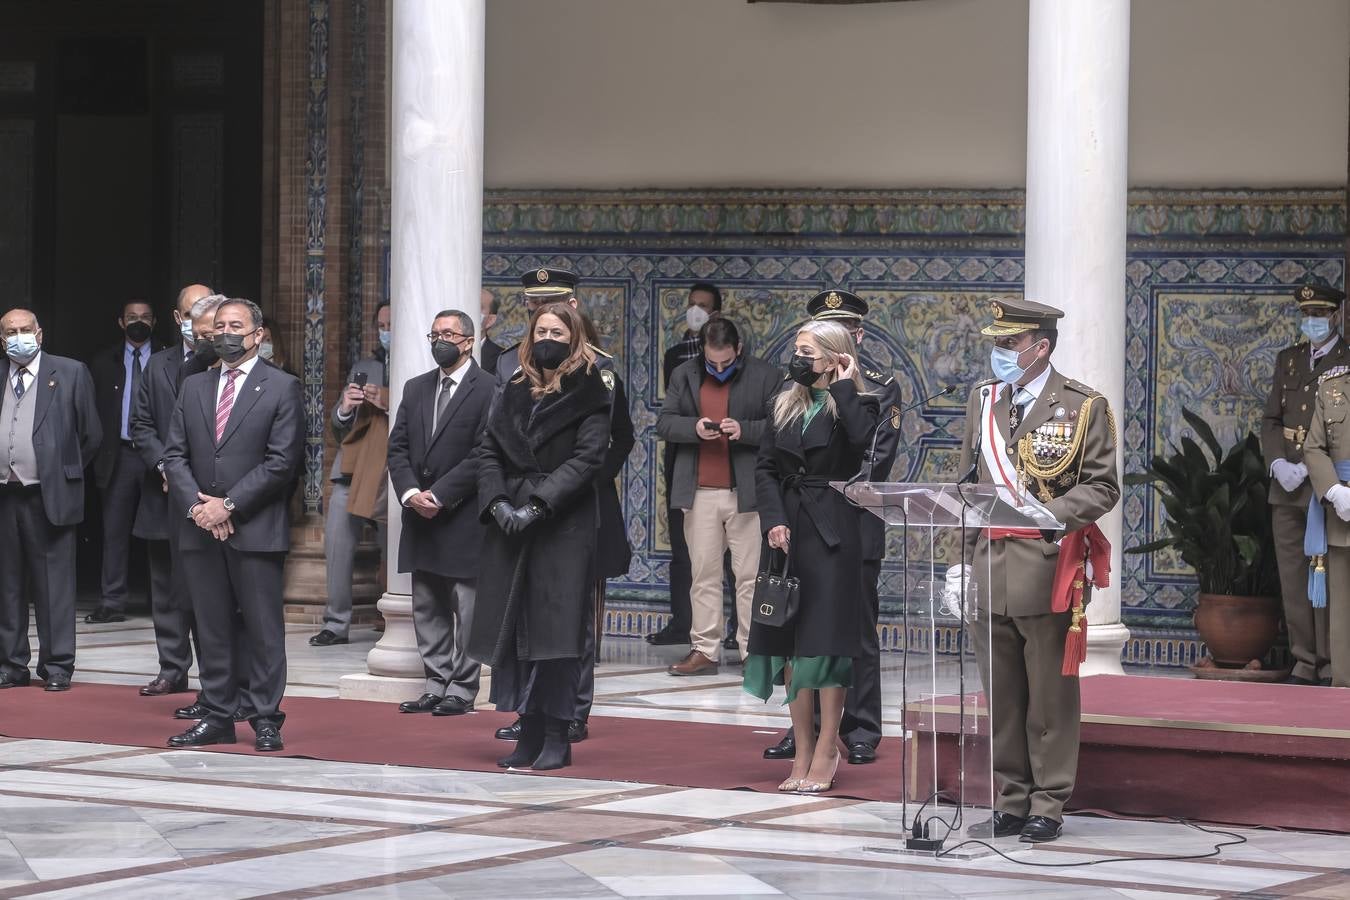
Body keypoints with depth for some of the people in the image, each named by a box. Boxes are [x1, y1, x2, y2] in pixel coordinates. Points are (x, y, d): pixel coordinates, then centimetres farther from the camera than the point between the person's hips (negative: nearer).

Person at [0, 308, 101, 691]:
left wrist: (65, 473, 7)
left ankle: (57, 667, 3)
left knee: (54, 584, -2)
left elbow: (92, 435, 5)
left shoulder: (71, 374, 1)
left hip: (48, 495, -3)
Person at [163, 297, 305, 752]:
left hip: (256, 528, -5)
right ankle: (217, 717, 13)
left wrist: (229, 506, -13)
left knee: (263, 629, -2)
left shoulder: (282, 388, -1)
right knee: (211, 628, 7)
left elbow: (282, 461, -9)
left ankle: (266, 721, 3)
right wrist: (196, 506, -7)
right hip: (200, 528, 5)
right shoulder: (194, 387, 15)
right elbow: (175, 455, 10)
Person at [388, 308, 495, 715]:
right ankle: (436, 685, 17)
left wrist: (439, 495, -15)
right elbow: (397, 447, 11)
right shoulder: (416, 388, 15)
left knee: (466, 608, -2)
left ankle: (462, 689, 3)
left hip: (464, 517, -7)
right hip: (420, 515, 7)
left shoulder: (488, 389, -7)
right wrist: (410, 493, -6)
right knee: (427, 607, 11)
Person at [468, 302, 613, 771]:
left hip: (565, 526, -5)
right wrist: (498, 502, -7)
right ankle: (530, 733, 9)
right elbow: (489, 451, 11)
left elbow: (587, 459, -10)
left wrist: (538, 505, -17)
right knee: (515, 628, 3)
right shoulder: (513, 394, 15)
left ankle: (557, 737, -3)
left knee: (556, 626, -7)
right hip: (511, 525, 5)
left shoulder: (590, 395, 0)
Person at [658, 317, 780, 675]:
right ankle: (704, 650, 9)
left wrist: (744, 430, -18)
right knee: (704, 574, 5)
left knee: (750, 576, -2)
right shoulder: (684, 375, 10)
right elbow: (664, 423, 9)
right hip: (700, 493, 3)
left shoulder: (766, 376, 1)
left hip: (748, 493, -3)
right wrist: (694, 428, -11)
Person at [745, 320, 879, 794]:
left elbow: (861, 439, -24)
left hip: (832, 531, -5)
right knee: (790, 643, 4)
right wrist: (774, 520, -6)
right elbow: (765, 467, 7)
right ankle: (802, 753, 10)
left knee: (826, 642, -6)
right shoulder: (783, 405, 13)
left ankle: (824, 754, -2)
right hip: (787, 530, 5)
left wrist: (842, 387, -14)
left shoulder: (856, 404, -2)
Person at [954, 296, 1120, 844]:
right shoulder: (983, 401, 13)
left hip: (1046, 568, -5)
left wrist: (1051, 516, -18)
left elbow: (1101, 486, -3)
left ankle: (1048, 805, 9)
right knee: (1001, 694, 9)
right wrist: (963, 558, 12)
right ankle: (1009, 802, 17)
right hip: (989, 570, 5)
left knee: (1050, 693, 2)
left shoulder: (1083, 407, -2)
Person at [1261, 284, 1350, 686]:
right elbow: (1271, 419, 14)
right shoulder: (1288, 359, 15)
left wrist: (1310, 468, -16)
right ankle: (1304, 663, 10)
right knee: (1293, 578, 5)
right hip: (1286, 487, 5)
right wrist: (1277, 464, -2)